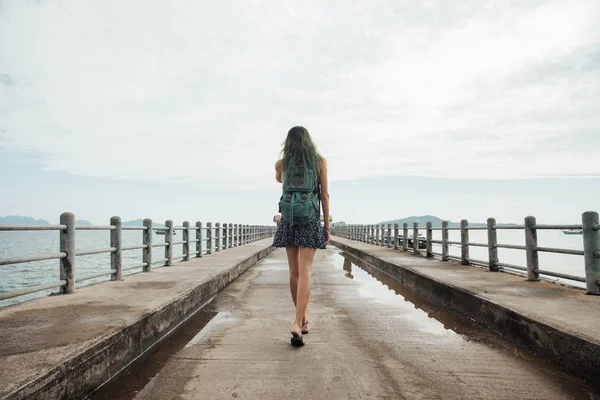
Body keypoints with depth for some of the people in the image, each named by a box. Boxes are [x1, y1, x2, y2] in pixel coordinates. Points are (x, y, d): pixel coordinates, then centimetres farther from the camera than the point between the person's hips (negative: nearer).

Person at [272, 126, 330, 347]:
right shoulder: (320, 161, 1)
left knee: (294, 273, 11)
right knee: (304, 273, -6)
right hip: (310, 221, -2)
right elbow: (324, 196, -1)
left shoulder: (281, 163, 5)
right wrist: (327, 226, 3)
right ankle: (297, 323, -18)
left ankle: (303, 320, 23)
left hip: (288, 219, 2)